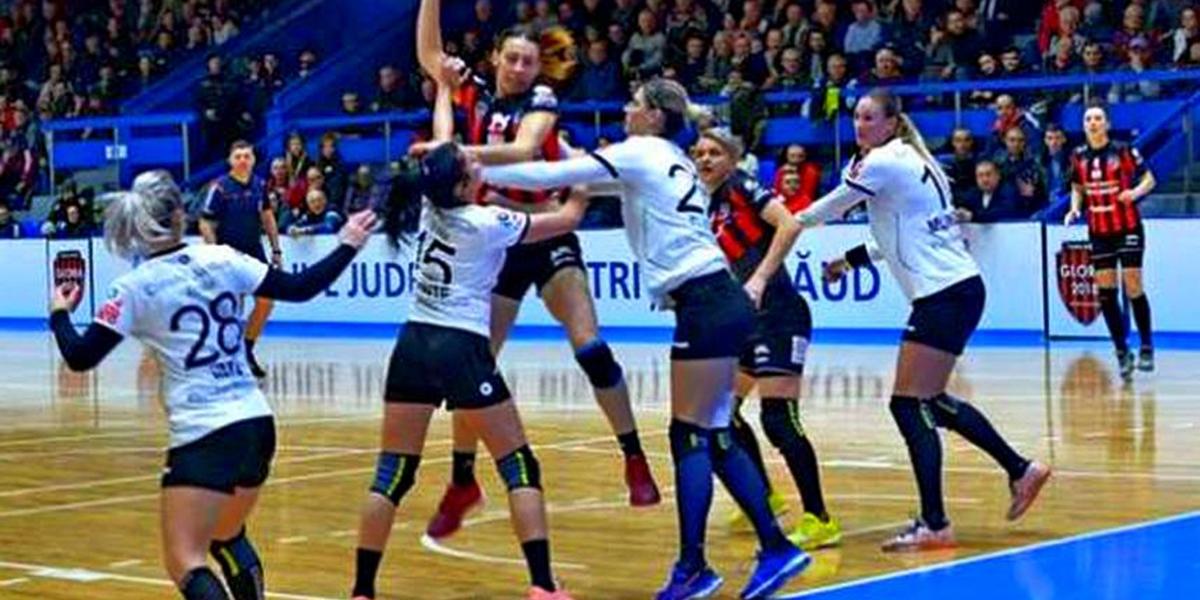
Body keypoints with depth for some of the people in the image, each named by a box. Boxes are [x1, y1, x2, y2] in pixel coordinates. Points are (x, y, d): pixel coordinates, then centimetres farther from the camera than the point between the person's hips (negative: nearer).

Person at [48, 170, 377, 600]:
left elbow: (80, 358, -4)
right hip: (258, 424, 5)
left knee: (184, 564, -6)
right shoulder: (220, 260, 3)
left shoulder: (135, 288, -5)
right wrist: (347, 246, 21)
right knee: (227, 537, 27)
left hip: (203, 436, -5)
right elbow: (299, 289, 8)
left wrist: (60, 314, 16)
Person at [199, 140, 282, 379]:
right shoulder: (220, 187, -13)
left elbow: (267, 217, 14)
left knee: (265, 301, 1)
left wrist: (276, 249, 12)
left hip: (253, 251, 5)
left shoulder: (260, 185, 2)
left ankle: (247, 351, 17)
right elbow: (205, 225, -11)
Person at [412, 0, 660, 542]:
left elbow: (524, 150, -24)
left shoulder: (541, 101, -5)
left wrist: (460, 152, -37)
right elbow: (428, 52, 0)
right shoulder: (474, 95, 6)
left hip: (545, 237, -3)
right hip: (493, 243, 3)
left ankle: (635, 460, -7)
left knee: (590, 347, -16)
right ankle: (462, 482, 16)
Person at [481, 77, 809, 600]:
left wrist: (476, 169, 1)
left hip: (705, 307, -9)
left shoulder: (641, 152, -4)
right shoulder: (671, 160, 21)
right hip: (719, 302, 9)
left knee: (692, 435, -5)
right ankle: (776, 547, 10)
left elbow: (553, 175, -7)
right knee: (711, 437, 10)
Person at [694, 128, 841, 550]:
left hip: (779, 314, -10)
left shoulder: (741, 187, -6)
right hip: (749, 319, 10)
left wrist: (759, 279, -24)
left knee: (778, 418, -15)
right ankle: (765, 496, 31)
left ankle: (819, 520, -11)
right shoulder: (711, 208, 17)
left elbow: (789, 224, -21)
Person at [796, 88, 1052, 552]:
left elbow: (830, 208, 0)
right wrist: (850, 259, 26)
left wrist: (792, 222, 18)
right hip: (956, 288, 10)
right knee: (930, 401, 18)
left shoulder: (882, 163, -11)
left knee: (910, 405, -9)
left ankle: (934, 526, -10)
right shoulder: (909, 159, 17)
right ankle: (1021, 470, 26)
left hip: (945, 296, -10)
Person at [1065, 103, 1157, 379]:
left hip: (1128, 228, -4)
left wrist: (1136, 192, -23)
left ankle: (1147, 347, 8)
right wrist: (1075, 209, -2)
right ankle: (1122, 353, 10)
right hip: (1099, 232, 4)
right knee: (1106, 291, 0)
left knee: (1133, 288, -7)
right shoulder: (1079, 156, 3)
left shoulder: (1123, 150, -8)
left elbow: (1149, 179, -4)